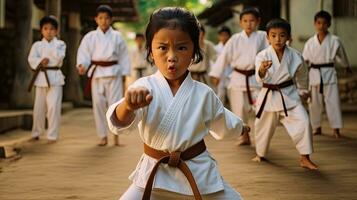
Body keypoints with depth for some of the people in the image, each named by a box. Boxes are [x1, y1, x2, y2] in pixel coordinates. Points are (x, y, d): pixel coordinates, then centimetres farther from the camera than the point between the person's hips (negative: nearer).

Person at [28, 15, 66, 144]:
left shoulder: (60, 44, 3)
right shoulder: (37, 45, 8)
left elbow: (58, 58, -13)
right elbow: (31, 59, -4)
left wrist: (53, 43, -13)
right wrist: (41, 61, -19)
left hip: (55, 77, -3)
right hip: (40, 77, 3)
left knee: (53, 107, -10)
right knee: (39, 108, 9)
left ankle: (52, 135, -2)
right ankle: (36, 133, 23)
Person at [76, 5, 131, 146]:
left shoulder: (117, 36, 4)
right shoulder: (90, 37, 3)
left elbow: (123, 56, 8)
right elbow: (84, 53, -1)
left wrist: (124, 74, 6)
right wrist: (81, 65, -20)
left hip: (114, 72, 0)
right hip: (97, 73, 1)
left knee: (115, 104, -2)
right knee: (99, 104, 2)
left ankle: (116, 136, 10)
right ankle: (103, 136, 13)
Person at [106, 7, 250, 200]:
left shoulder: (203, 93, -4)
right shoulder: (143, 88, -13)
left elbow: (221, 121, 18)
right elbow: (120, 121, -31)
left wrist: (240, 127, 37)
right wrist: (129, 104, -54)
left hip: (198, 172, 2)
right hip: (155, 174, -2)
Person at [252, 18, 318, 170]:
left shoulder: (295, 56, -8)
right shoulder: (263, 56, -14)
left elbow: (301, 75, 11)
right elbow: (260, 78, -26)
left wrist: (303, 90, 24)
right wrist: (262, 70, -48)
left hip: (289, 95, 1)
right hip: (269, 96, 0)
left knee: (303, 122, -12)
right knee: (264, 126, 14)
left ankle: (304, 158, 2)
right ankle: (260, 154, 40)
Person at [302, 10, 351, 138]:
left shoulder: (334, 41, -3)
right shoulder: (310, 42, 1)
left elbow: (341, 56, 13)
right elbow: (305, 59, 6)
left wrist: (346, 66, 26)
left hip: (329, 73, -2)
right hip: (314, 74, 2)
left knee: (332, 101, -6)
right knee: (314, 102, 9)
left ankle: (336, 129, -1)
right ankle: (317, 127, 24)